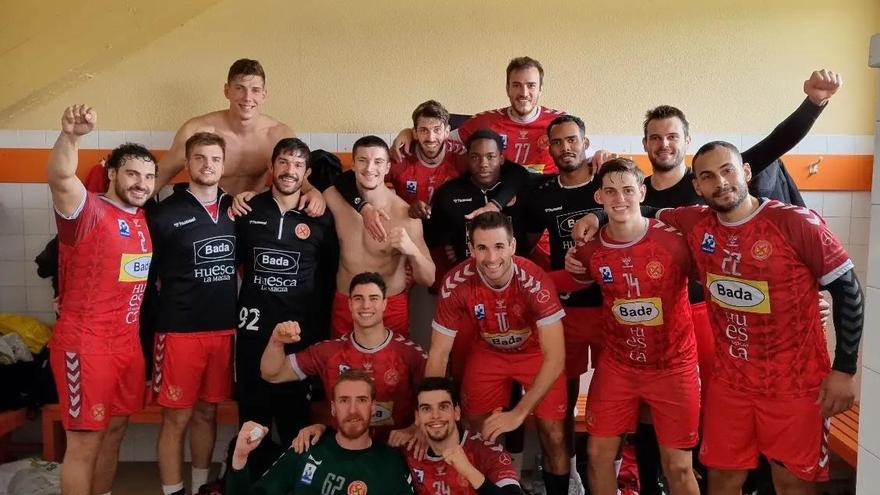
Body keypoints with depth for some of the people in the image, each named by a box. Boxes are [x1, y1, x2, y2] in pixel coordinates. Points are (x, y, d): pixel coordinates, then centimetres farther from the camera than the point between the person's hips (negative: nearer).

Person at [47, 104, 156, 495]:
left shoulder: (142, 221, 9)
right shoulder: (88, 210, -13)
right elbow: (61, 179, -35)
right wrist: (70, 135, -52)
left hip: (128, 342, 8)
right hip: (85, 345, -7)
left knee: (114, 431, 18)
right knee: (84, 443, 1)